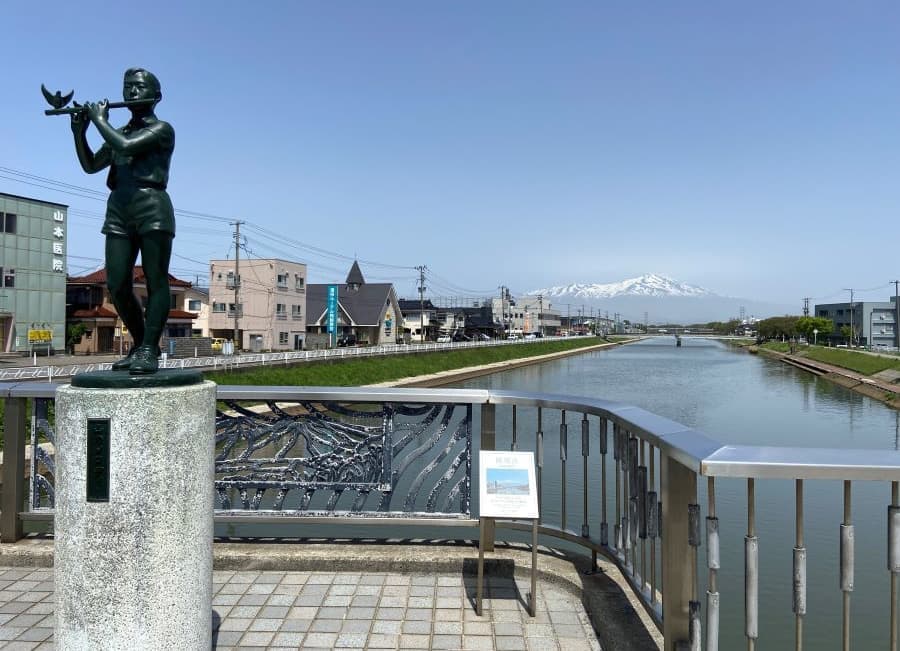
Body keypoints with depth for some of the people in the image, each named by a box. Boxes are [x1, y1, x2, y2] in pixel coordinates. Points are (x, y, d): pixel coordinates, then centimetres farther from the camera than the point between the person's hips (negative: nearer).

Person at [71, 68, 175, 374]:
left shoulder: (161, 129, 2)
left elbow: (126, 147, -13)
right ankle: (140, 345, 11)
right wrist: (79, 131, 15)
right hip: (118, 210, 7)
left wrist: (99, 119, 2)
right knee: (117, 286, 0)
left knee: (156, 280, -8)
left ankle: (149, 351, -9)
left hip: (152, 206, -7)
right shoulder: (119, 132, 25)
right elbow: (90, 165, 28)